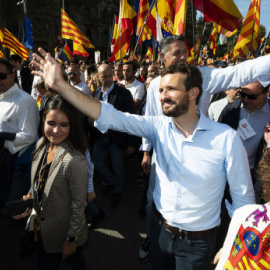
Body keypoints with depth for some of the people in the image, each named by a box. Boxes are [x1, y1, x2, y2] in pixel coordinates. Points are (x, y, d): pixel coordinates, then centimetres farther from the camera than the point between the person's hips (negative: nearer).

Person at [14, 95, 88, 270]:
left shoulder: (75, 161, -33)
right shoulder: (42, 144, -9)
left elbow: (79, 205, -23)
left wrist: (72, 239, -14)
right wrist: (30, 197, -1)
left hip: (63, 232, -6)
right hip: (43, 226, 7)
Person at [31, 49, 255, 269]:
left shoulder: (226, 138, -20)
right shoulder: (159, 126, -11)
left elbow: (243, 198, -10)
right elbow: (110, 116, -21)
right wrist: (60, 84, -27)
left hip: (197, 242, -3)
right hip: (160, 227, 4)